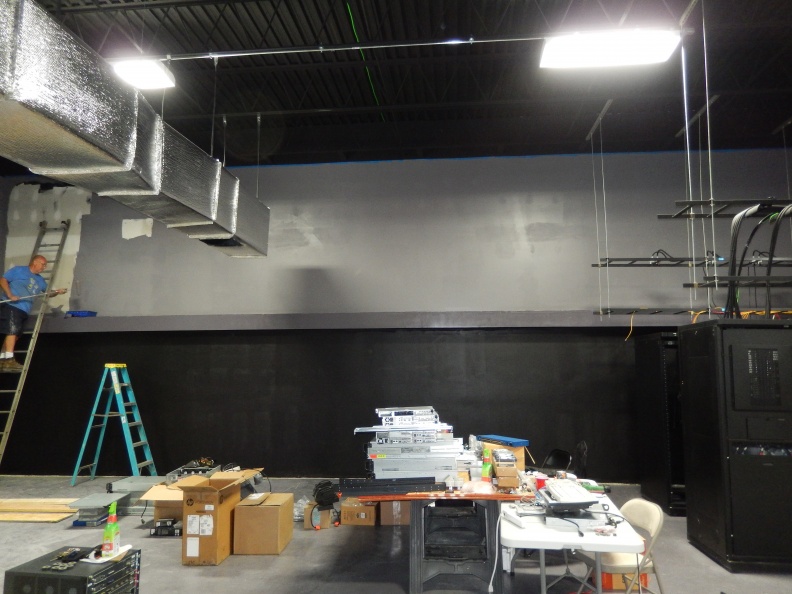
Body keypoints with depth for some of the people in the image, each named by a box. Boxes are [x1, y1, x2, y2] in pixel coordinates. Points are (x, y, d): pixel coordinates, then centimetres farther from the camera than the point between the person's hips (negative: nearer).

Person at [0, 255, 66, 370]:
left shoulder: (39, 280, 23)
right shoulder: (18, 270, 3)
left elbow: (47, 292, 28)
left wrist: (57, 292, 5)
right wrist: (10, 295, -17)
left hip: (23, 310, 8)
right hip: (11, 306, -8)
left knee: (14, 334, 8)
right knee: (12, 331, -16)